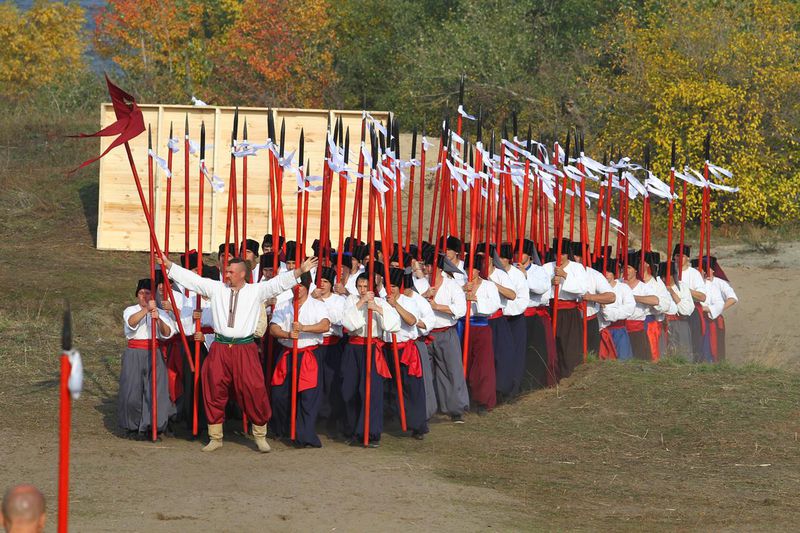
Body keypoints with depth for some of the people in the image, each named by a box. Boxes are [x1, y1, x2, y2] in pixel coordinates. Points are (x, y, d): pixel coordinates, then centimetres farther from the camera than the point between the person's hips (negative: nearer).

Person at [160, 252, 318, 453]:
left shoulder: (256, 291, 3)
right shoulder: (216, 288, 8)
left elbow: (279, 282, -4)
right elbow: (191, 279, 10)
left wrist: (300, 271, -17)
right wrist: (168, 264, 7)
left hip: (245, 349, -2)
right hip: (219, 348, 2)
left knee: (254, 391, -6)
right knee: (214, 392, 5)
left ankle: (260, 436, 10)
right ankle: (215, 438, 19)